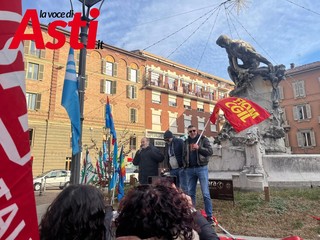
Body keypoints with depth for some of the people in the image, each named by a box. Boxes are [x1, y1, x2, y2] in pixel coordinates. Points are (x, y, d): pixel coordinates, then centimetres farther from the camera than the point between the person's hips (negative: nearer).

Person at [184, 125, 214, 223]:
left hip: (201, 168, -3)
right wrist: (185, 164, 3)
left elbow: (210, 151, -10)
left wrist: (199, 148, -23)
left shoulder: (203, 139, 1)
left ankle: (209, 216, 7)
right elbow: (184, 154, 18)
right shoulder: (186, 142, 11)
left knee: (205, 194, -4)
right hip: (189, 169, 4)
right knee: (190, 193, 10)